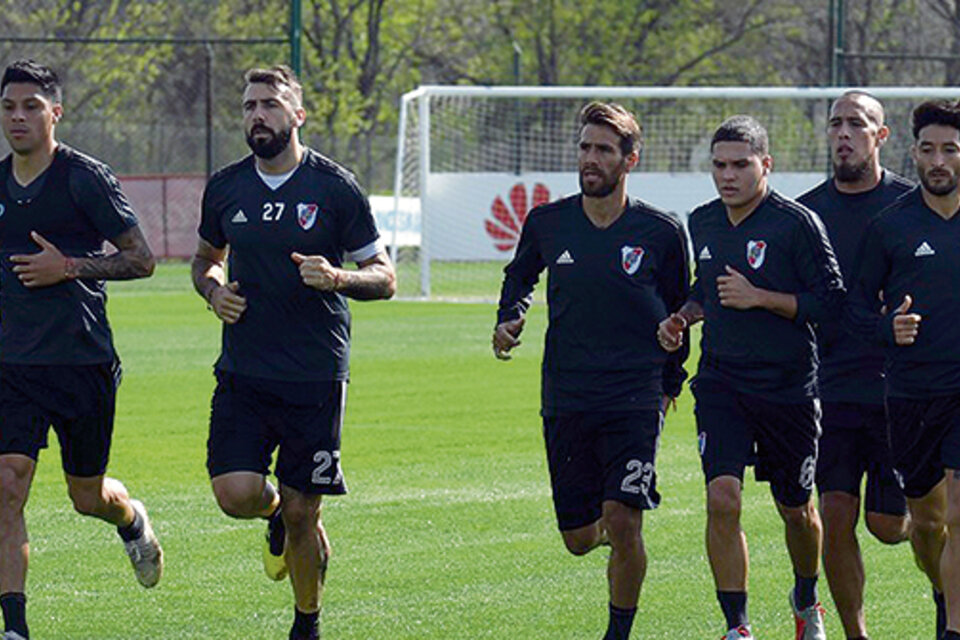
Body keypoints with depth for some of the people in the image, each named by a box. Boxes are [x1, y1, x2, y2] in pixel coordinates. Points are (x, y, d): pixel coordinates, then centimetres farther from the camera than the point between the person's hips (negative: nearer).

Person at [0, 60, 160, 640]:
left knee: (87, 495, 9)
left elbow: (142, 258, -6)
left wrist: (70, 267, -16)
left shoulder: (86, 179, -7)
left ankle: (132, 520, 47)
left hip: (83, 358, -3)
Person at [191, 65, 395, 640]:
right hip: (243, 372, 3)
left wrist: (337, 278, -21)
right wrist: (213, 290, 1)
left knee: (302, 513, -1)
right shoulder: (225, 188, 6)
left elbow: (384, 278, 0)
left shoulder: (335, 188, -4)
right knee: (236, 494, -14)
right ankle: (275, 515, 23)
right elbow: (206, 259, 24)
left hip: (316, 377, -3)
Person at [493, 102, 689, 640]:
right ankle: (610, 531, 40)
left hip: (636, 398, -2)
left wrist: (669, 385, 9)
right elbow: (520, 275, 22)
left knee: (623, 524, -15)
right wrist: (511, 319, 4)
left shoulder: (662, 232, -2)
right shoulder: (547, 223, 2)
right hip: (566, 400, 3)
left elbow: (679, 312, 10)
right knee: (579, 539, 4)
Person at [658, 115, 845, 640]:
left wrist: (758, 298, -20)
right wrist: (683, 317, 3)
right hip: (721, 382, 3)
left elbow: (831, 301, -12)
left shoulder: (797, 223, -11)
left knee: (796, 510, 12)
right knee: (722, 498, -15)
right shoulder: (702, 223, 7)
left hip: (789, 386, -3)